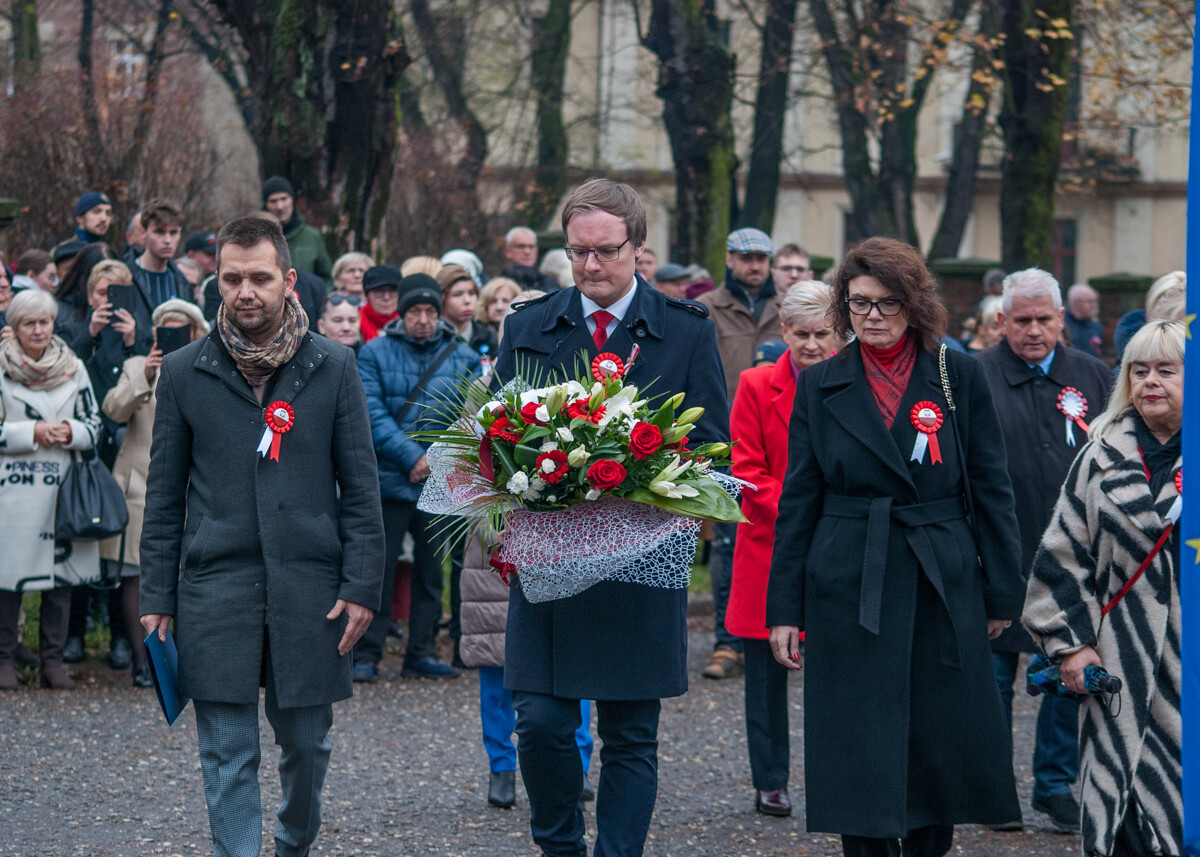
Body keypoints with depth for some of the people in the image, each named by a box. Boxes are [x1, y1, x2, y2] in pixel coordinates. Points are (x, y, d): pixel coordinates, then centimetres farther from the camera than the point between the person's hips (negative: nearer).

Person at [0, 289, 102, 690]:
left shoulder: (73, 367, 9)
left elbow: (94, 423, 12)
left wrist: (70, 432, -8)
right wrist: (33, 433, -13)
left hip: (63, 487, 3)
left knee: (62, 568, 4)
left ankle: (53, 660, 12)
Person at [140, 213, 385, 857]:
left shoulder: (332, 368, 3)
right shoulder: (183, 372, 5)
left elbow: (360, 485, 5)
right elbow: (164, 493, 7)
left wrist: (361, 585, -3)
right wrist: (157, 596, 2)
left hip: (309, 587, 0)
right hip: (216, 590, 0)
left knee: (306, 742, 10)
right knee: (228, 754, -2)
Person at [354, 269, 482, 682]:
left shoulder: (462, 356, 7)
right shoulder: (375, 353, 1)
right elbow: (372, 414, -8)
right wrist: (413, 457, -16)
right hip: (388, 479, -2)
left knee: (430, 570, 8)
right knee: (378, 569, -2)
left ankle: (422, 653, 17)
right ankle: (366, 654, 5)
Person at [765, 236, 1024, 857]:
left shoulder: (959, 376, 3)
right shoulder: (820, 386, 4)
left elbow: (991, 489, 4)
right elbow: (798, 502, 5)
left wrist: (1003, 592, 1)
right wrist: (783, 607, 0)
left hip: (943, 589, 0)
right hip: (848, 590, 0)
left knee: (941, 753, 5)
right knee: (859, 756, -1)